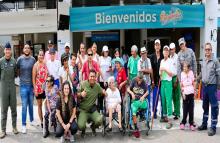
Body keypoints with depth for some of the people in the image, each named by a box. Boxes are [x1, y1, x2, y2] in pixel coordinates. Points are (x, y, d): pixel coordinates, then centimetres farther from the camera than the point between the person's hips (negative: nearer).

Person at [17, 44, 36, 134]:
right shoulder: (20, 59, -5)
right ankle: (23, 125, 7)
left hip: (32, 85, 2)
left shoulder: (33, 59, 1)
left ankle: (32, 120, 32)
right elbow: (17, 70, 5)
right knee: (24, 106, -2)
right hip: (23, 85, -2)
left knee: (31, 105, 15)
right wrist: (22, 77, 2)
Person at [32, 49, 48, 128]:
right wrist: (35, 89, -11)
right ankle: (41, 121, 18)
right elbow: (33, 78, -8)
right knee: (39, 105, 9)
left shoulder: (45, 64, 5)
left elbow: (48, 75, 10)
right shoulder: (36, 65, -7)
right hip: (38, 88, -3)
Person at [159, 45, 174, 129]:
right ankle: (165, 115, 23)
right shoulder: (162, 61, 14)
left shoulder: (170, 61, -5)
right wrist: (160, 71, -2)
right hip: (162, 81, 6)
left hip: (168, 82, -6)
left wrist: (165, 69, -15)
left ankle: (170, 120, -7)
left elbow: (171, 74, -6)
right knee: (163, 100, 11)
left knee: (168, 101, -8)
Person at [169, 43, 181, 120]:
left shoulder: (177, 57, -9)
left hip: (176, 77, -7)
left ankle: (177, 113, 0)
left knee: (177, 96, -4)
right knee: (173, 95, 12)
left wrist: (177, 80, -14)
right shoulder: (169, 57, 12)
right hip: (170, 77, 7)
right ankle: (175, 110, 23)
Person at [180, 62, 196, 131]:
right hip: (185, 93, -1)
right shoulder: (182, 73, 2)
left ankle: (191, 123, 10)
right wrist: (183, 92, -3)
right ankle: (183, 123, 9)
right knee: (185, 109, -1)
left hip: (191, 92, 1)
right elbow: (181, 84, 3)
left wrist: (195, 90, 4)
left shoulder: (191, 72, 4)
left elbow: (193, 82, 9)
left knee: (191, 108, 4)